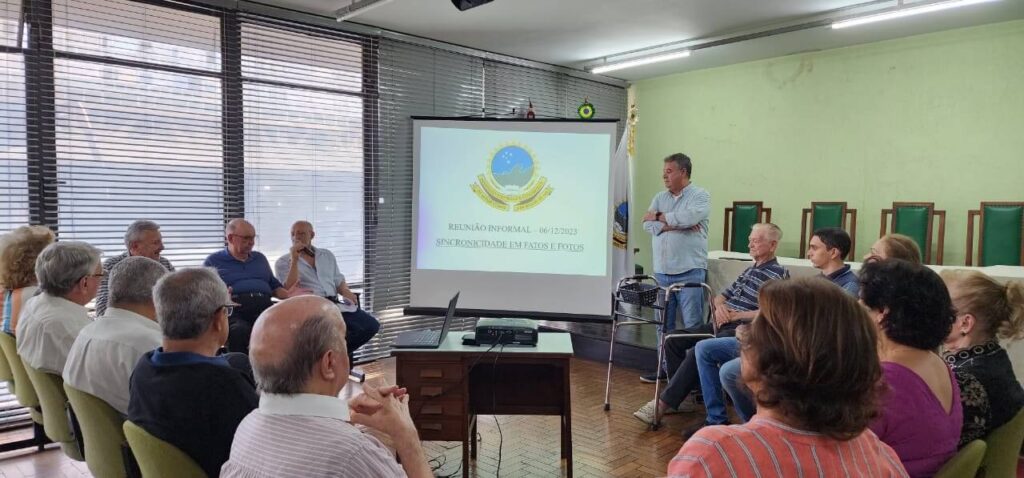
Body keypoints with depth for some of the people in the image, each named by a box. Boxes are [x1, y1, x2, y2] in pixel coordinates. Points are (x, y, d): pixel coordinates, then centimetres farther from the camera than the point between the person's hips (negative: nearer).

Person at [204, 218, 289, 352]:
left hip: (264, 305, 3)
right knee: (240, 330, -40)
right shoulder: (213, 261, 18)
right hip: (234, 310, -3)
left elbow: (275, 286, 29)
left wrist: (290, 295, 7)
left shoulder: (260, 258, 31)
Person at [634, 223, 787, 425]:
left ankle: (664, 403, -24)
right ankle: (682, 396, -2)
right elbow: (721, 296, 24)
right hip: (723, 326, 9)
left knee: (698, 352, -30)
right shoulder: (750, 270, 22)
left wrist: (735, 315, -15)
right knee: (673, 340, -5)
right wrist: (720, 306, 1)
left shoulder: (778, 274, -5)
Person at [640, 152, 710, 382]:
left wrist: (659, 217, -5)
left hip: (690, 272, -5)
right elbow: (648, 225, 1)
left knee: (692, 325, -3)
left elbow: (687, 218, -19)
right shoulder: (660, 198, 14)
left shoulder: (700, 196, -1)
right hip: (662, 272, 5)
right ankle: (665, 367, 21)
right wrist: (675, 225, -12)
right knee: (664, 324, 11)